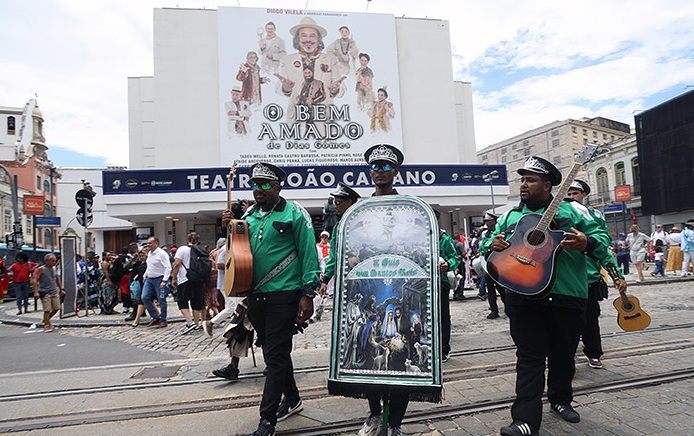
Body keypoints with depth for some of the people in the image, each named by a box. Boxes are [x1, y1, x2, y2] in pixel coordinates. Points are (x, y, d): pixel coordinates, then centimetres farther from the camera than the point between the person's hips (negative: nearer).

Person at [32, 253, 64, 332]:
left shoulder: (54, 269, 12)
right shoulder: (41, 269, -6)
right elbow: (35, 280, -12)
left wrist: (61, 290, 26)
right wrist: (36, 292, -22)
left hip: (54, 292, 6)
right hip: (45, 292, -6)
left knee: (57, 308, 6)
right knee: (47, 310, -7)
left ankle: (46, 320, 28)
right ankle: (46, 325, 6)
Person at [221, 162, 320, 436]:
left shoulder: (294, 213, -7)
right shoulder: (249, 215, 12)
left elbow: (309, 255, -10)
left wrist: (308, 294, -15)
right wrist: (230, 228, 1)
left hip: (284, 295, -7)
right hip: (255, 295, 7)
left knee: (276, 355, -2)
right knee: (273, 351, 18)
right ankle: (292, 399, 36)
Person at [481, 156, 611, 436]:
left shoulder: (572, 210, 5)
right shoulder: (509, 217, 12)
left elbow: (601, 237, 2)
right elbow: (488, 245, 15)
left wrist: (587, 243, -21)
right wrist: (493, 246, -9)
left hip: (568, 298, 0)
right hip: (524, 300, 0)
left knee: (563, 355, 16)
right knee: (529, 358, -3)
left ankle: (560, 399, 39)